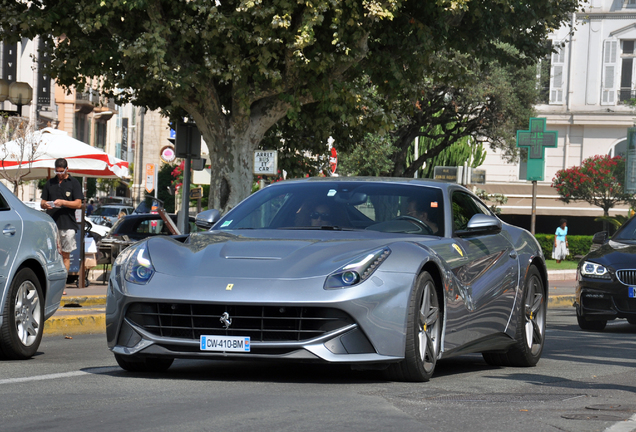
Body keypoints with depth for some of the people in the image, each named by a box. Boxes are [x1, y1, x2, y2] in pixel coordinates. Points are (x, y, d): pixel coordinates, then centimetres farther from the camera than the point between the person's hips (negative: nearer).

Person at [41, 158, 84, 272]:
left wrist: (63, 202, -15)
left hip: (67, 225, -2)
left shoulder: (74, 183, 6)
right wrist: (45, 205, -7)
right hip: (51, 224, 2)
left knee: (65, 255, 1)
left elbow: (78, 204, -1)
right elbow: (42, 202, 18)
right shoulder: (50, 183, 16)